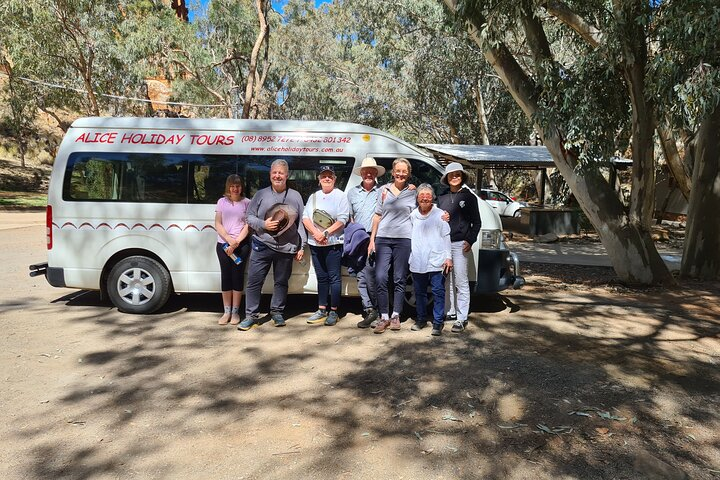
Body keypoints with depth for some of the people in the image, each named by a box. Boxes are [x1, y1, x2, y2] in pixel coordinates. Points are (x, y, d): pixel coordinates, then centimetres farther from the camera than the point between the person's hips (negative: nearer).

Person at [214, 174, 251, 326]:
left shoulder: (247, 202, 1)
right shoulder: (222, 201, 7)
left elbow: (248, 225, -3)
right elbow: (218, 224, 3)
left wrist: (236, 243, -11)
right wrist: (229, 240, -12)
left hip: (242, 244, -2)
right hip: (223, 244, 2)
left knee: (237, 276, 1)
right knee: (226, 276, 4)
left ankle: (235, 312, 10)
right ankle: (226, 312, 12)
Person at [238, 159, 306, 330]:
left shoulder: (295, 196, 8)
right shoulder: (261, 194, 7)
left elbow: (301, 223, 8)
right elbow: (249, 217, 8)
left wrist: (301, 247, 4)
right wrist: (263, 224, -11)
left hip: (286, 248, 1)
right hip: (262, 246, 0)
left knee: (281, 282, 9)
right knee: (254, 281, -1)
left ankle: (277, 312, 25)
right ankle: (251, 315, 10)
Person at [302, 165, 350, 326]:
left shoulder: (340, 196, 0)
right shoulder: (313, 197, 15)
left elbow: (343, 219, -10)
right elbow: (305, 217, 6)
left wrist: (326, 232, -16)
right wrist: (316, 233, -11)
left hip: (333, 243, -5)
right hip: (315, 244, 5)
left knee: (334, 277, -3)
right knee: (321, 277, 11)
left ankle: (333, 312, 5)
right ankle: (322, 310, 19)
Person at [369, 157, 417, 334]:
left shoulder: (412, 191, 6)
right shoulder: (384, 189, 9)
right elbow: (377, 215, 11)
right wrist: (372, 239, 7)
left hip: (404, 239, -1)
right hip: (383, 238, 1)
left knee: (400, 279, 5)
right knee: (380, 278, -5)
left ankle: (396, 316, 16)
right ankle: (384, 317, 6)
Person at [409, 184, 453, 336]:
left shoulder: (440, 215, 0)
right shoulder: (412, 215, 10)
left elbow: (446, 237, 1)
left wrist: (448, 257, -5)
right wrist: (410, 257, 10)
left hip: (436, 262, -4)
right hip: (417, 262, 4)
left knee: (438, 292, -3)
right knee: (419, 292, 12)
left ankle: (438, 322, 4)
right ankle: (421, 319, 26)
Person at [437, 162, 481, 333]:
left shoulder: (469, 197, 2)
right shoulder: (442, 198, 13)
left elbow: (476, 222, 2)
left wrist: (470, 240, -8)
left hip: (460, 244, -4)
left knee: (461, 281, -5)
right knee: (447, 281, 11)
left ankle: (462, 318, -2)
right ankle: (451, 312, 23)